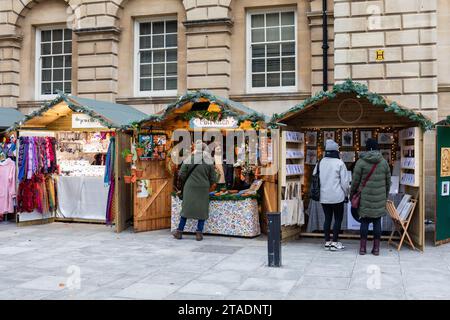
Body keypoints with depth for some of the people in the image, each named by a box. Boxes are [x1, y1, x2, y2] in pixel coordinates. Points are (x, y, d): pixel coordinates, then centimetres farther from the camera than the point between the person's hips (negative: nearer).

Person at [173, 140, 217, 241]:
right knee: (202, 210, 9)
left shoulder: (188, 160, -6)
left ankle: (179, 232, 13)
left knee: (186, 209, 10)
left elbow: (182, 174, -5)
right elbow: (213, 178, 1)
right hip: (203, 189, 0)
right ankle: (199, 233, 6)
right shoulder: (209, 162, -3)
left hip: (190, 188, 0)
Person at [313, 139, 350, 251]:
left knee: (327, 218, 13)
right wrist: (346, 194, 4)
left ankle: (327, 242, 16)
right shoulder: (339, 163, -12)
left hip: (324, 197, 5)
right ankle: (334, 242, 6)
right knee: (338, 218, 6)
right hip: (337, 196, -5)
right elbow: (345, 181, -9)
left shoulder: (320, 163, 3)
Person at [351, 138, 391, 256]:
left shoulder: (361, 162, -6)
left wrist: (352, 194, 10)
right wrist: (386, 195, 22)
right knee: (377, 221, 7)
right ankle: (376, 248, 10)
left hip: (365, 198, -2)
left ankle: (362, 247, 7)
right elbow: (388, 181, 11)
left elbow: (355, 181, -4)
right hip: (380, 198, 2)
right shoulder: (384, 162, 5)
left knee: (364, 221, 5)